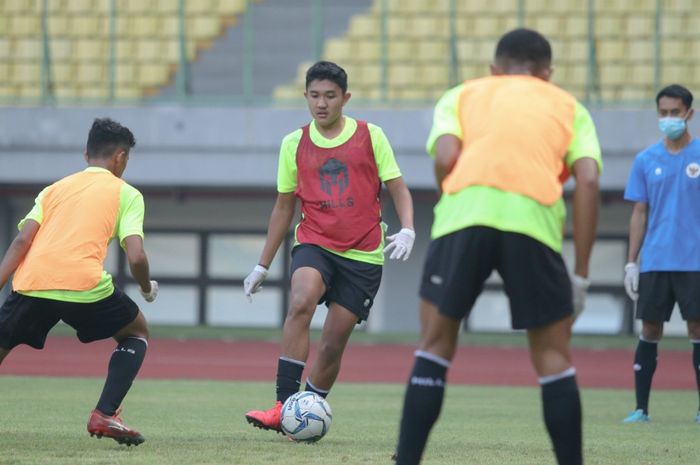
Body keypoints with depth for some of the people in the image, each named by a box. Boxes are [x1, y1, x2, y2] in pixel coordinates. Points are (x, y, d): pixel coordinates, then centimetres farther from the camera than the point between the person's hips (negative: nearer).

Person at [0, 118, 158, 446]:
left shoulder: (56, 188, 26)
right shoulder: (126, 194, 15)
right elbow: (136, 257, 1)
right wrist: (147, 290, 21)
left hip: (30, 283, 3)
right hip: (84, 284, -3)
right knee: (136, 333, 23)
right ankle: (104, 415, 6)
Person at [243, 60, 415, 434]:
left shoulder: (371, 137, 1)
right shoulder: (294, 144, 6)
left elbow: (398, 190, 4)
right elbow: (283, 207, 15)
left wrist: (407, 229, -16)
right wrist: (262, 266, 15)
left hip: (363, 255, 0)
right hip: (314, 245, 0)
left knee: (334, 340, -1)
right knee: (300, 303, -29)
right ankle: (284, 406, -31)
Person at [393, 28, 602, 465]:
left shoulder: (462, 94, 26)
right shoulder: (569, 106, 26)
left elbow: (445, 155, 5)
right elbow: (588, 180, 9)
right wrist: (581, 274, 10)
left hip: (463, 215, 0)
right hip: (535, 219, 0)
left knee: (436, 344, 12)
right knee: (553, 356, 12)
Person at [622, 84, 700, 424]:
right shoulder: (646, 160, 7)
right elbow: (640, 214, 10)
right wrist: (631, 262, 4)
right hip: (654, 263, 2)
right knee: (650, 330, 2)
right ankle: (641, 407, 6)